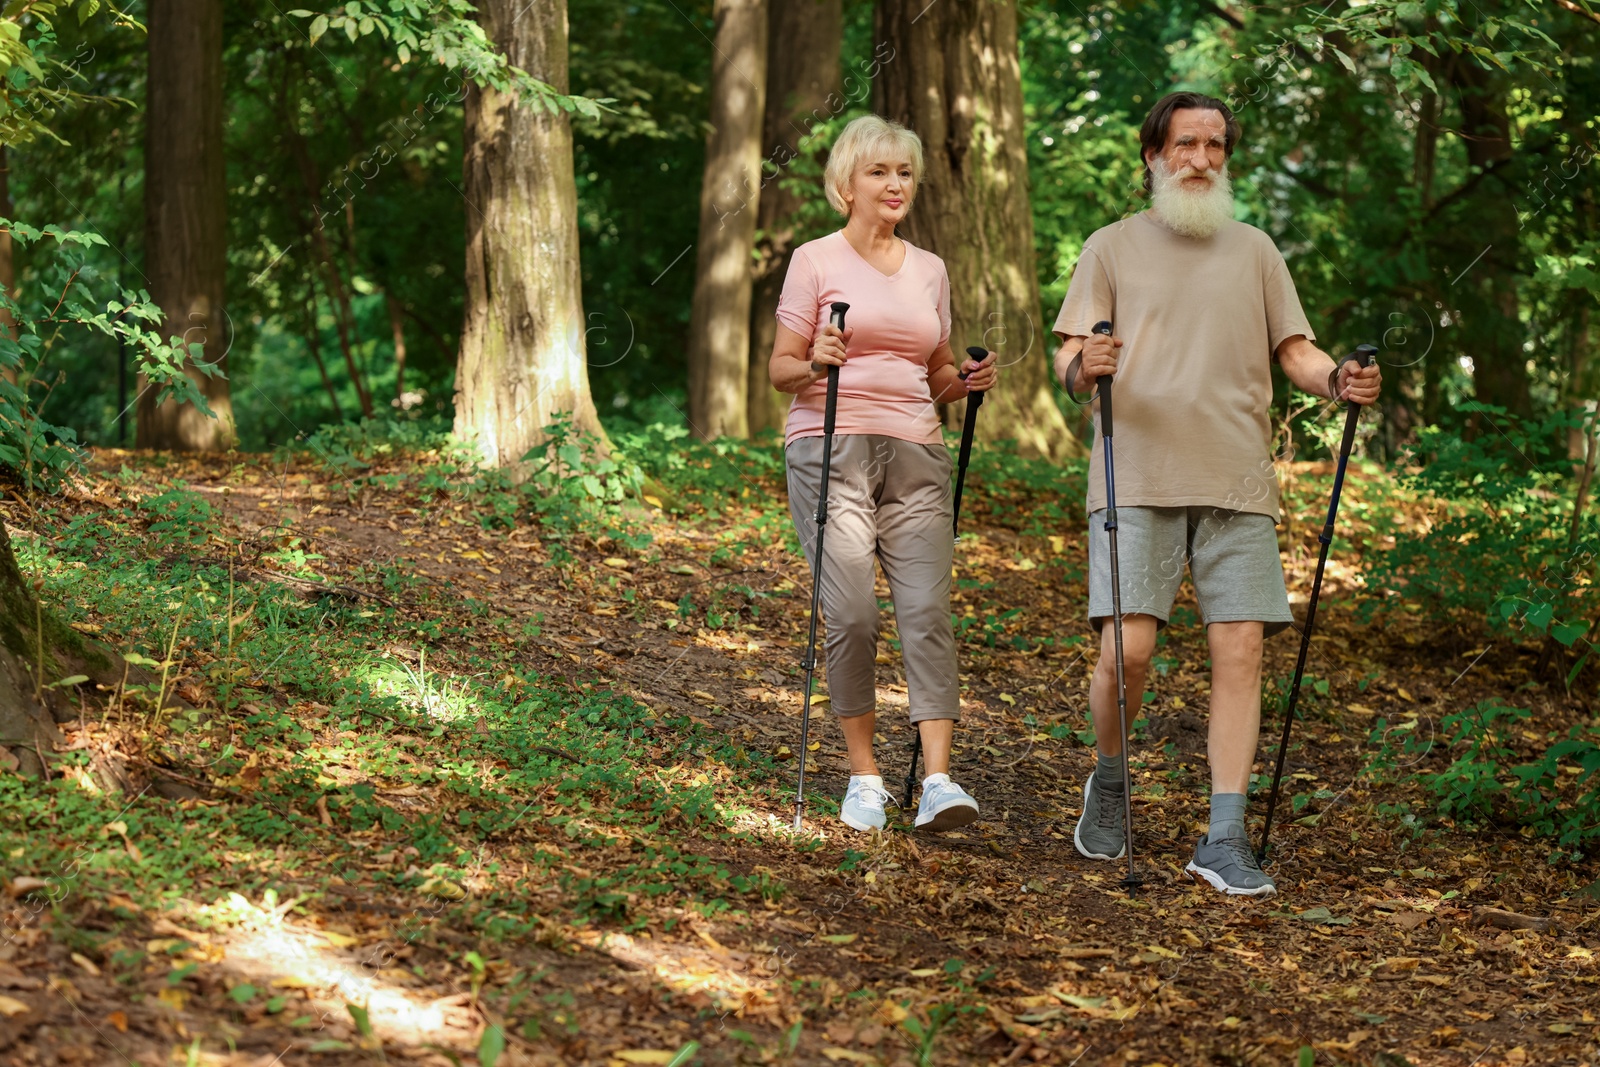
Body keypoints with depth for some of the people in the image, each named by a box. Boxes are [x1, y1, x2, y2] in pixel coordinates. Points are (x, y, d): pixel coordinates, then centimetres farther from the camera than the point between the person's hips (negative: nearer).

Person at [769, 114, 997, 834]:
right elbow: (780, 370, 4)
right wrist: (816, 364, -18)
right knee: (851, 613, -11)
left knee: (927, 608, -11)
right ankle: (864, 774, 3)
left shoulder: (929, 270, 17)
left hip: (915, 454, 3)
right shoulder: (816, 261, 5)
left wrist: (967, 381, 1)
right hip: (831, 449, -3)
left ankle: (938, 779, -16)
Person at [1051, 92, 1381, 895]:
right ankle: (1109, 783, 17)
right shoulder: (1113, 247, 11)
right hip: (1138, 479, -2)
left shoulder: (1253, 250, 18)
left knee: (1240, 651, -6)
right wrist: (1083, 366, -18)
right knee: (1127, 649, -11)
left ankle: (1224, 839, -1)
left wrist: (1337, 380, -7)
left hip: (1237, 484, 2)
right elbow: (1069, 366, 6)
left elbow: (1295, 349, 15)